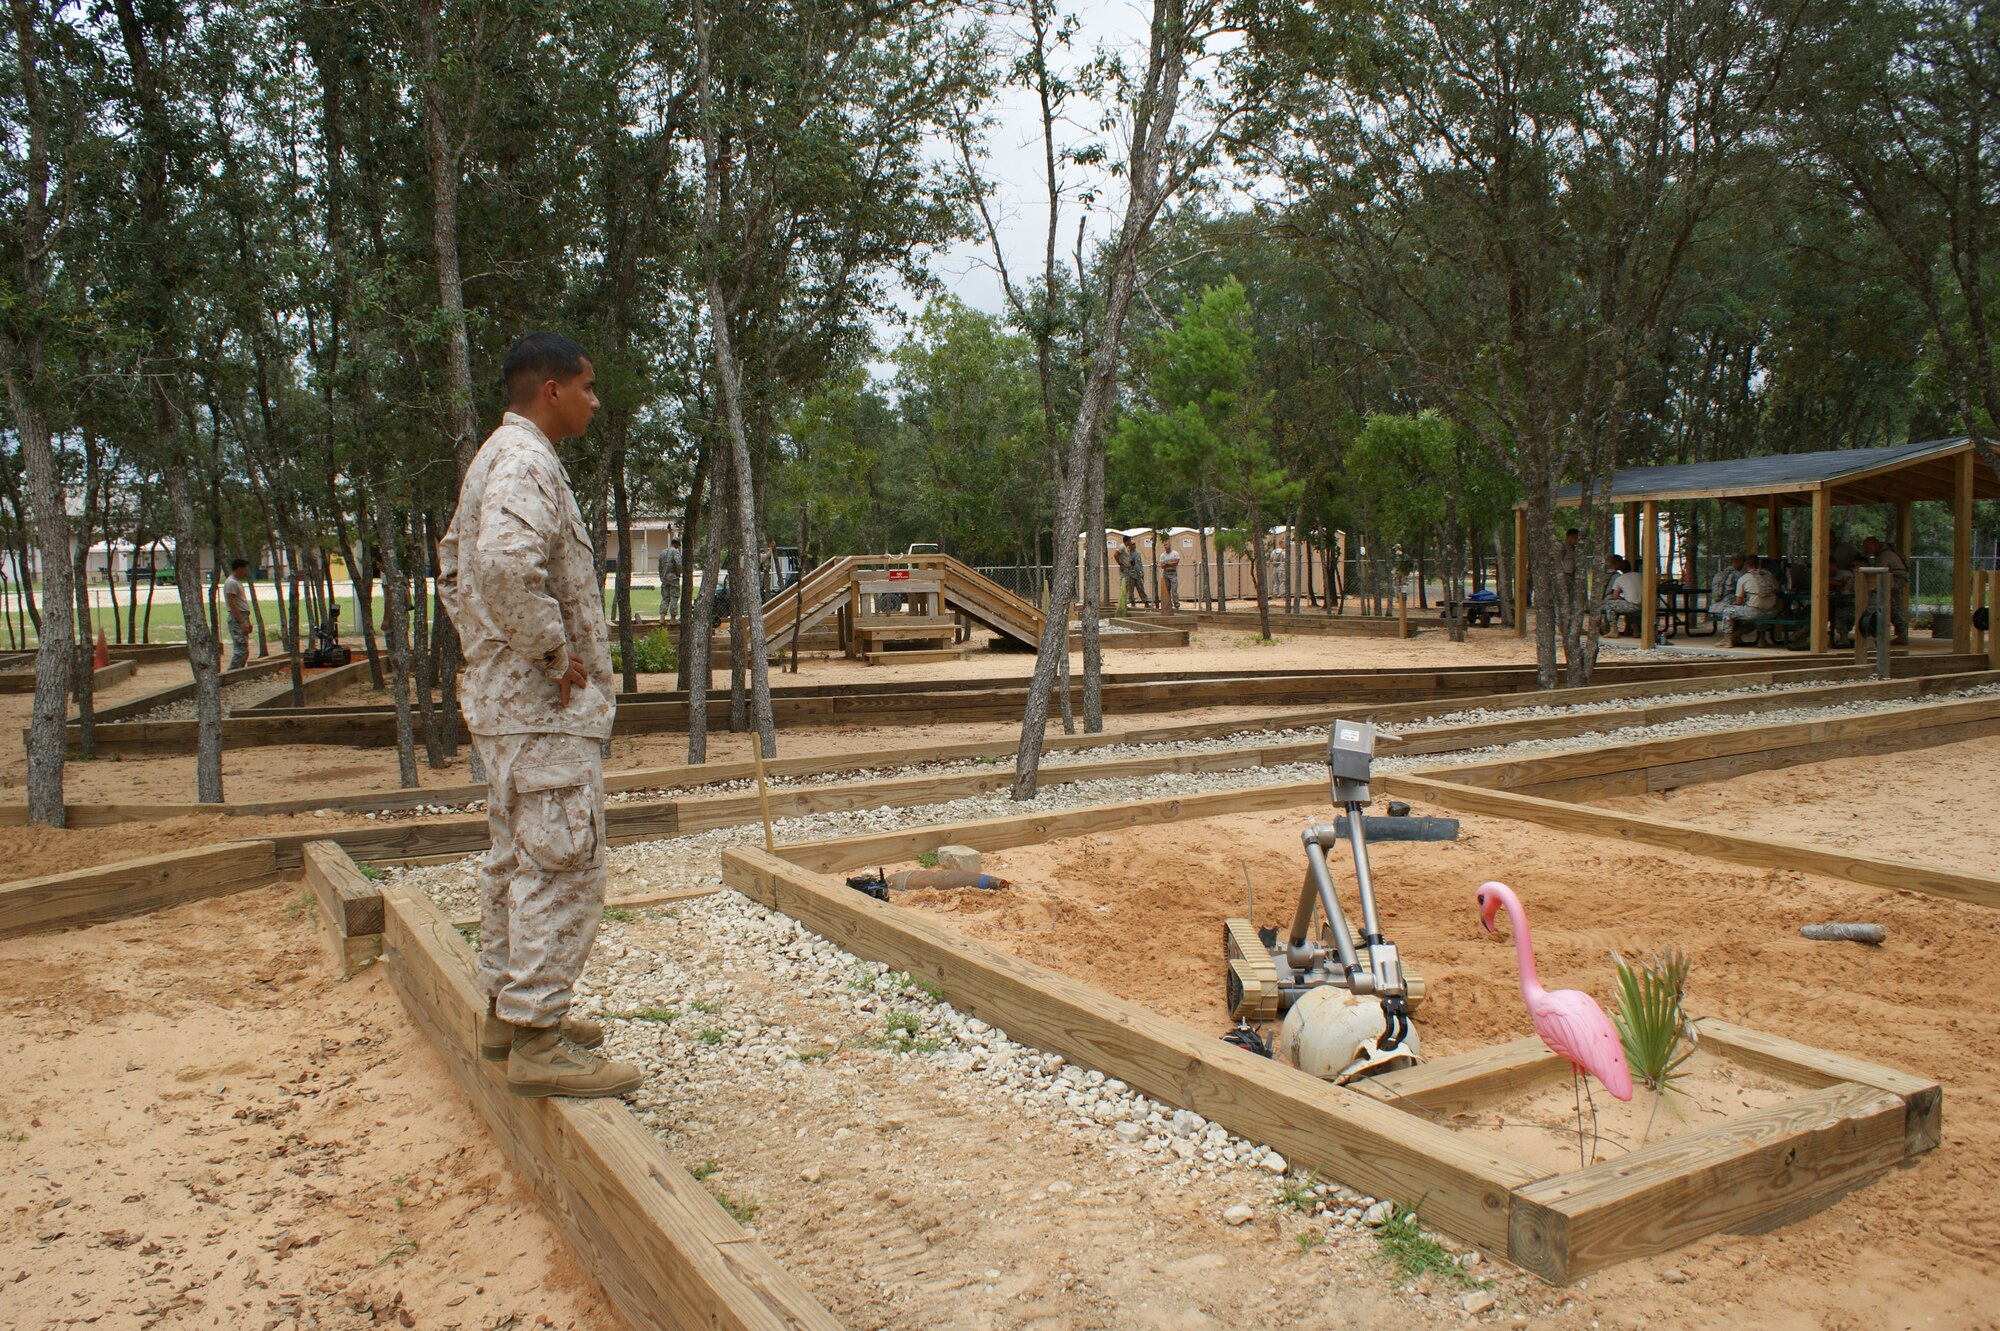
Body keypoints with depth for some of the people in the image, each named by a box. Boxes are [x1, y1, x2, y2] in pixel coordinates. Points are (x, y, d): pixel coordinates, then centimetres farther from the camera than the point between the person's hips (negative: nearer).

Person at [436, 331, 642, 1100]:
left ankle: (506, 1011, 28)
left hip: (502, 693, 11)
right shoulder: (527, 461, -16)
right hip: (544, 705, -11)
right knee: (562, 869, -8)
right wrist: (555, 654, -23)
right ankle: (537, 1043, -3)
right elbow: (508, 565, -33)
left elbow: (452, 566, 26)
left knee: (515, 860, 17)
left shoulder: (495, 459, 18)